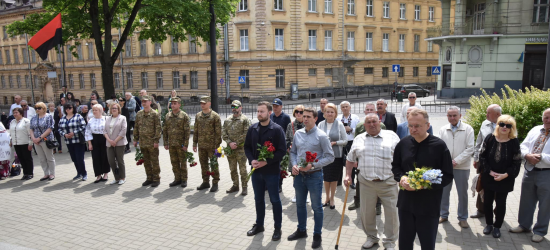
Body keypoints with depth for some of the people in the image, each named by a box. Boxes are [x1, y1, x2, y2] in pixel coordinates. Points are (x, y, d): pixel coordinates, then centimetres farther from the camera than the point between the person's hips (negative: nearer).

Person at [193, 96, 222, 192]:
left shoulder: (215, 116, -6)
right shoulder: (198, 116, 10)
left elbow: (218, 132, -8)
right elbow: (195, 131, 15)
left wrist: (217, 145, -12)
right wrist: (194, 143, 11)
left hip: (211, 145, -5)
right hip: (201, 145, 5)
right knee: (203, 164, 13)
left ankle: (215, 183, 13)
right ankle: (205, 182, 25)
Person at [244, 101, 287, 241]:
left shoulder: (277, 129, -11)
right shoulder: (252, 129, 4)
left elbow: (282, 151, -12)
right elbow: (247, 147, 10)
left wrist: (266, 162, -19)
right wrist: (251, 160, -8)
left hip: (271, 171, -4)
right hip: (256, 170, 5)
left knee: (275, 200, 7)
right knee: (258, 199, 16)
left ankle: (278, 228, 21)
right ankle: (259, 225, 33)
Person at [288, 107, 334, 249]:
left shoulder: (321, 136, -11)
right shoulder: (298, 134, 3)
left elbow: (330, 157, -12)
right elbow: (293, 152, 12)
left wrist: (312, 165, -20)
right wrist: (294, 165, -6)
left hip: (314, 175, -5)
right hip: (299, 175, 5)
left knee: (316, 207, 7)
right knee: (300, 204, 19)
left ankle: (317, 235, 24)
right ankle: (301, 230, 38)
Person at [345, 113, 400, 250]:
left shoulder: (392, 136, 1)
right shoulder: (358, 139, 8)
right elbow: (350, 159, 15)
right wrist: (348, 175, 6)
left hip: (388, 182, -2)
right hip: (366, 182, 2)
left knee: (392, 212, 3)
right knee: (366, 212, 10)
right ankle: (371, 237, 32)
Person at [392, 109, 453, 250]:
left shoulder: (439, 146, -12)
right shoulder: (403, 143, 0)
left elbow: (448, 176, -9)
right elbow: (395, 166, 12)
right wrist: (401, 177, -10)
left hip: (429, 206, -3)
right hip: (406, 203, 4)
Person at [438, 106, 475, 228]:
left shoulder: (468, 129, -3)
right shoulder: (443, 129, 4)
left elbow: (470, 148, -7)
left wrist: (456, 161, -15)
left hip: (462, 167, -2)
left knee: (463, 193, 8)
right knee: (443, 192, 10)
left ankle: (462, 218, 23)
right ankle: (443, 215, 27)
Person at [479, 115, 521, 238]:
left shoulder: (514, 142, -8)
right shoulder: (490, 138, -5)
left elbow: (517, 162, -5)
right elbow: (482, 156, -2)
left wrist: (505, 175, -14)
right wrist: (489, 171, -10)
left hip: (505, 179, -1)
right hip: (488, 177, 1)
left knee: (501, 203, 9)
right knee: (487, 201, 10)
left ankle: (497, 227, 25)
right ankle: (489, 224, 28)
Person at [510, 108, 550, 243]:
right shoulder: (535, 130, 5)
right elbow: (523, 146, 4)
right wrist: (528, 156, -14)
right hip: (530, 170, 5)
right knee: (526, 200, 17)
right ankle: (524, 225, 34)